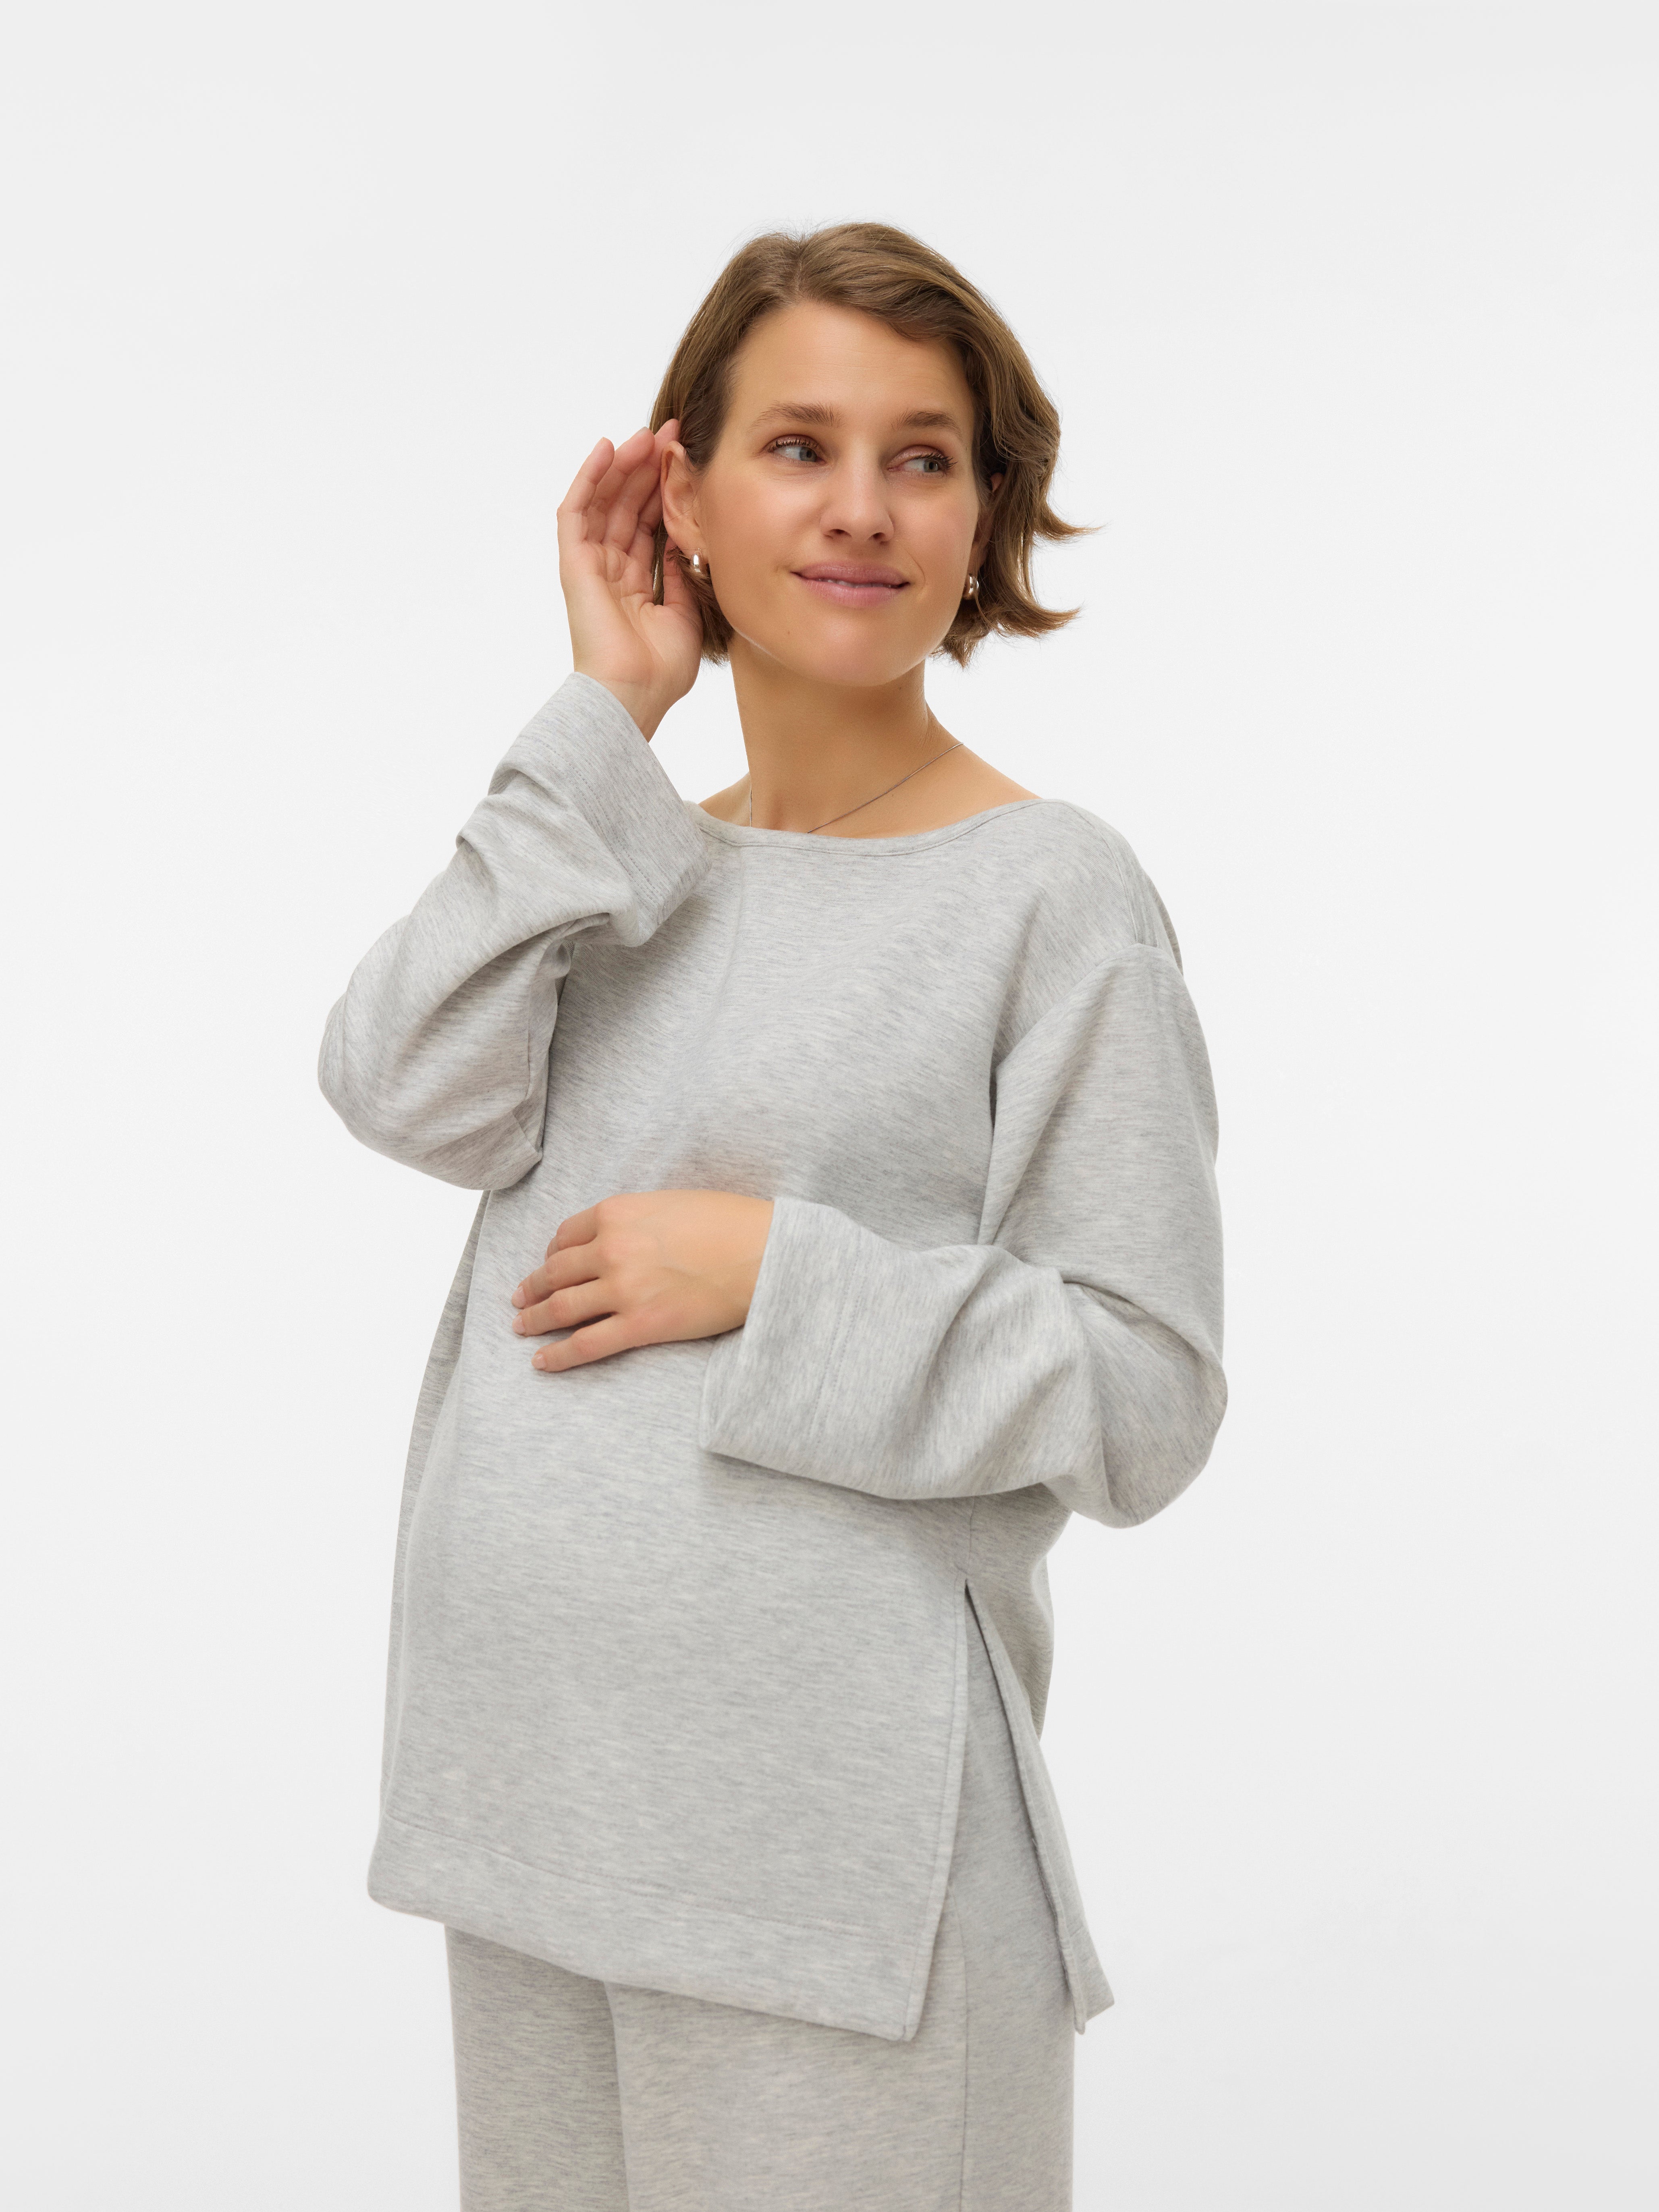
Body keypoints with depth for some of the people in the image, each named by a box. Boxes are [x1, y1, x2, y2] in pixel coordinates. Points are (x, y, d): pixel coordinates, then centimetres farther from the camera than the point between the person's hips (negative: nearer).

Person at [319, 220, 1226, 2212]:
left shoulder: (1053, 893, -7)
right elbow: (404, 1093, -9)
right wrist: (605, 720, -6)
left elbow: (1145, 1393, -10)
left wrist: (773, 1280, -17)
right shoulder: (625, 874, 9)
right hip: (534, 1784, 6)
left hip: (837, 1823, -5)